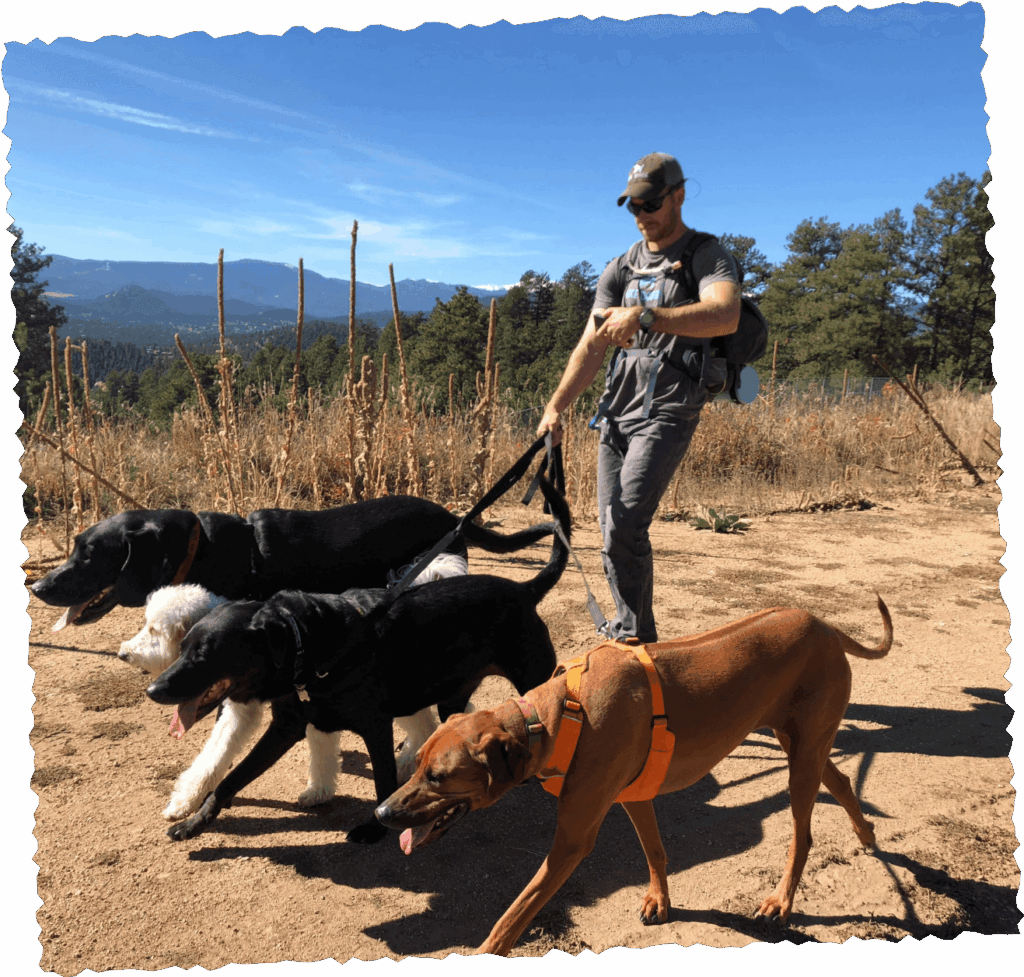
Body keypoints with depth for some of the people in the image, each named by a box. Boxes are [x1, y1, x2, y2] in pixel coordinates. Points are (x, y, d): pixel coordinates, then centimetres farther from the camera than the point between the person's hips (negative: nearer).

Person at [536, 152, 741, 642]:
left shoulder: (707, 257, 0)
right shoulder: (622, 268, 17)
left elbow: (725, 316, -23)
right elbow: (591, 345, 9)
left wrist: (645, 316, -33)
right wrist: (555, 406, -4)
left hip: (668, 411, -6)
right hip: (617, 412, 6)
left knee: (625, 527, -19)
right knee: (613, 533, 7)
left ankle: (634, 639, -5)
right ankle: (630, 634, 21)